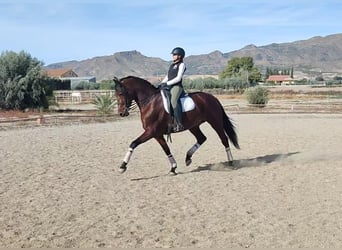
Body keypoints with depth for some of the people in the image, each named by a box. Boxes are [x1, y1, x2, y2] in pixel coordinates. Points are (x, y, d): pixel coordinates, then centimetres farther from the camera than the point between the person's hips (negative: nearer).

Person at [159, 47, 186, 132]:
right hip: (168, 87, 9)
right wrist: (161, 84, 8)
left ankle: (179, 124, -36)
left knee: (173, 101, -32)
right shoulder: (172, 65, 22)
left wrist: (167, 83, -14)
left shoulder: (181, 65, -1)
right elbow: (167, 77, 24)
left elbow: (178, 78, -11)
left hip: (177, 87, -9)